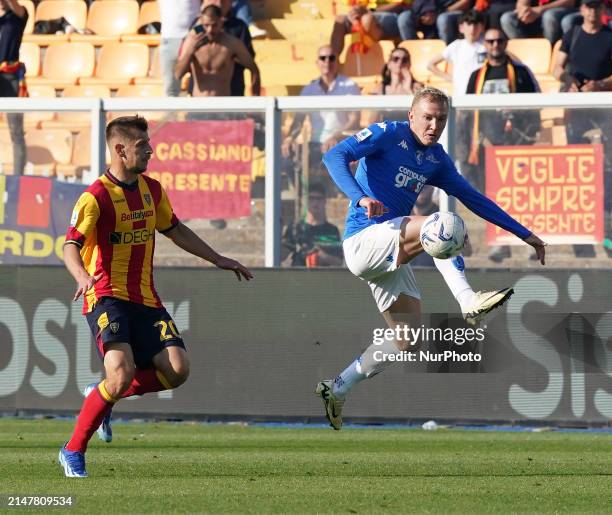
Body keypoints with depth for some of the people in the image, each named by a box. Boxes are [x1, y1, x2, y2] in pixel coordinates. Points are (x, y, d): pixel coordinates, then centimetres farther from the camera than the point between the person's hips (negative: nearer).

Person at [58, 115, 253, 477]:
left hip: (145, 299, 7)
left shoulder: (152, 190, 12)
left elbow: (175, 230, 27)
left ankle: (105, 396, 14)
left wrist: (217, 260, 29)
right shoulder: (96, 197, -11)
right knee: (123, 372, -25)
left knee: (178, 370, -10)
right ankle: (73, 451, -8)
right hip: (107, 297, -7)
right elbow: (71, 245, -19)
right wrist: (82, 276, -40)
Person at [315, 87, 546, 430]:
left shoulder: (437, 160, 13)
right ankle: (468, 302, -40)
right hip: (363, 241, -8)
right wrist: (361, 198, -34)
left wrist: (524, 234, 17)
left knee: (407, 339, 7)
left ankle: (336, 391, 17)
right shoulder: (388, 135, -7)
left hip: (389, 256, 8)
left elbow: (473, 198, 19)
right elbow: (335, 156, -19)